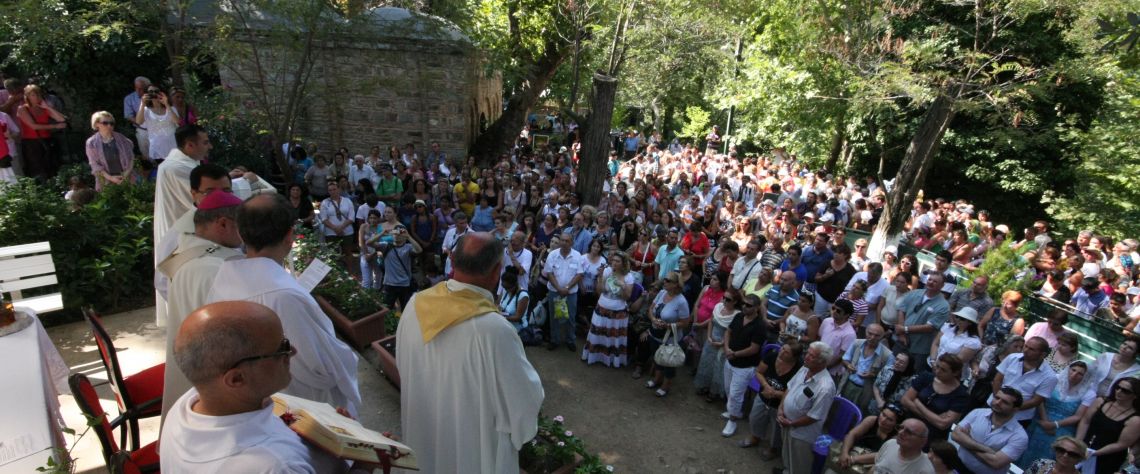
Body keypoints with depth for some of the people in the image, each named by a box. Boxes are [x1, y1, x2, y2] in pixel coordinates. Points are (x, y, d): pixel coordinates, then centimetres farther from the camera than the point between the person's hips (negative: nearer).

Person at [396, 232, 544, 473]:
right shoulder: (494, 329, -36)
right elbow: (525, 399, -23)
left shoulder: (416, 305, -17)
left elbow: (403, 365, 2)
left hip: (422, 434, 5)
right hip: (474, 446, -4)